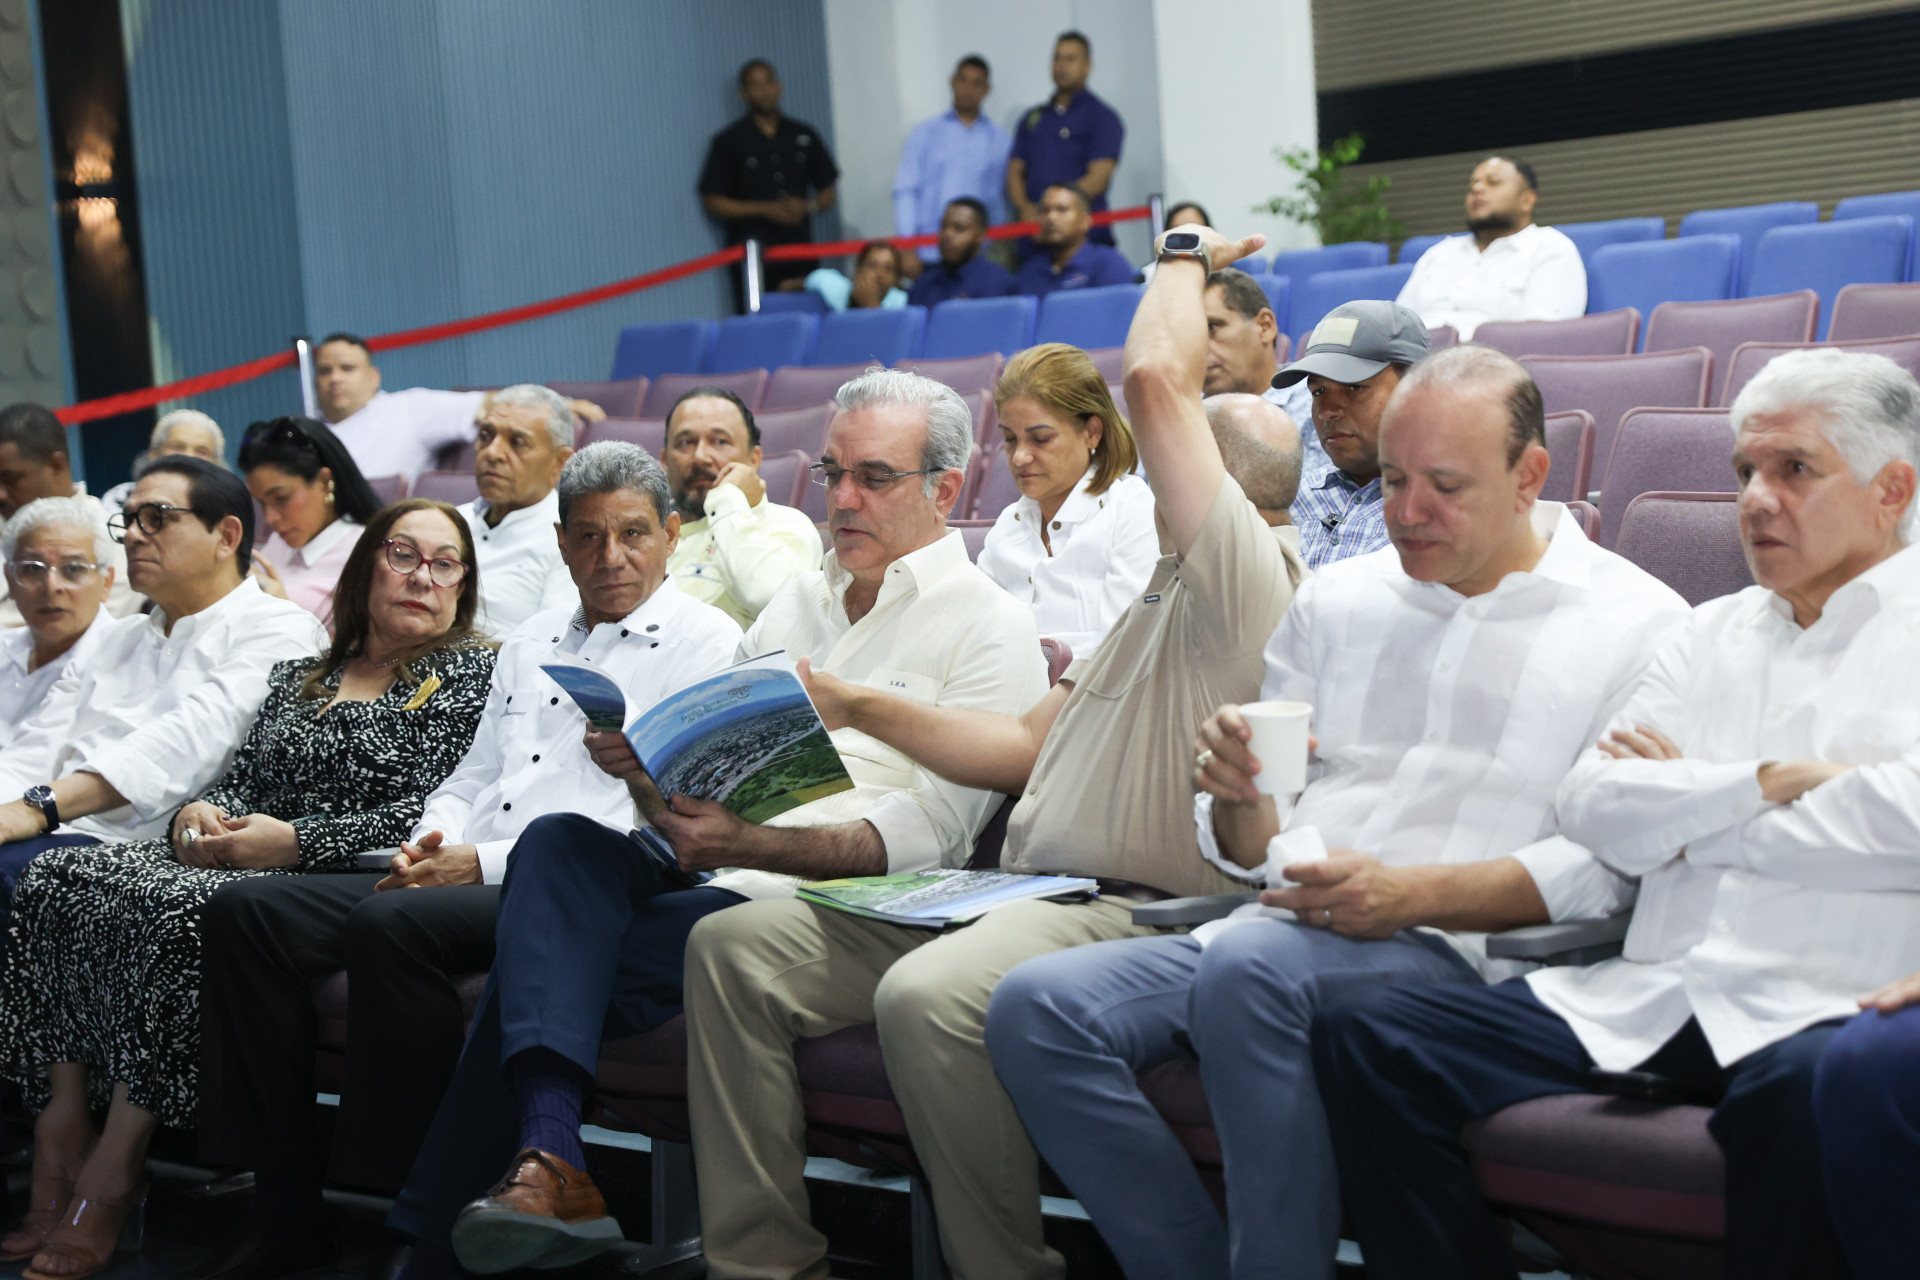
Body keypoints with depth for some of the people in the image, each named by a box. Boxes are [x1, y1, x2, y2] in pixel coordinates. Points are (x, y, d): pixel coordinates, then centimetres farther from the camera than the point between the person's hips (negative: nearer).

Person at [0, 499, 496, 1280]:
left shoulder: (471, 674, 5)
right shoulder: (297, 678, 26)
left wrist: (295, 841, -15)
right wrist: (199, 815, -2)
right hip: (236, 868, 7)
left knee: (173, 911, -33)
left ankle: (111, 1176, -26)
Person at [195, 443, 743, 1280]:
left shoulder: (703, 642, -1)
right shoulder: (532, 643, 24)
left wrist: (487, 862, -13)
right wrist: (433, 837, 3)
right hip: (464, 877, 8)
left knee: (390, 923, -34)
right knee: (247, 912, -9)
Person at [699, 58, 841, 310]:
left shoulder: (804, 136, 15)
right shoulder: (729, 142, 5)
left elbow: (829, 192, 18)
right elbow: (712, 203, 1)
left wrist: (806, 206, -4)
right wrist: (764, 209, -10)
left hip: (799, 250, 3)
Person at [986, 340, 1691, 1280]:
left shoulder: (1639, 625, 4)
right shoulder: (1335, 601, 19)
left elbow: (1615, 864, -6)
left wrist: (1411, 894, -17)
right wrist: (1240, 800, -5)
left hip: (1456, 950, -5)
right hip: (1283, 928, 5)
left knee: (1253, 969, -36)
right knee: (1035, 1009, -19)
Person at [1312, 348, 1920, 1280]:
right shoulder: (1715, 633, 23)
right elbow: (1593, 811, 12)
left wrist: (1690, 806, 1)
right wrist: (1766, 782, -1)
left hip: (1832, 1013, -5)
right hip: (1648, 996, 6)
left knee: (1801, 1090, -41)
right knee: (1366, 1035, -12)